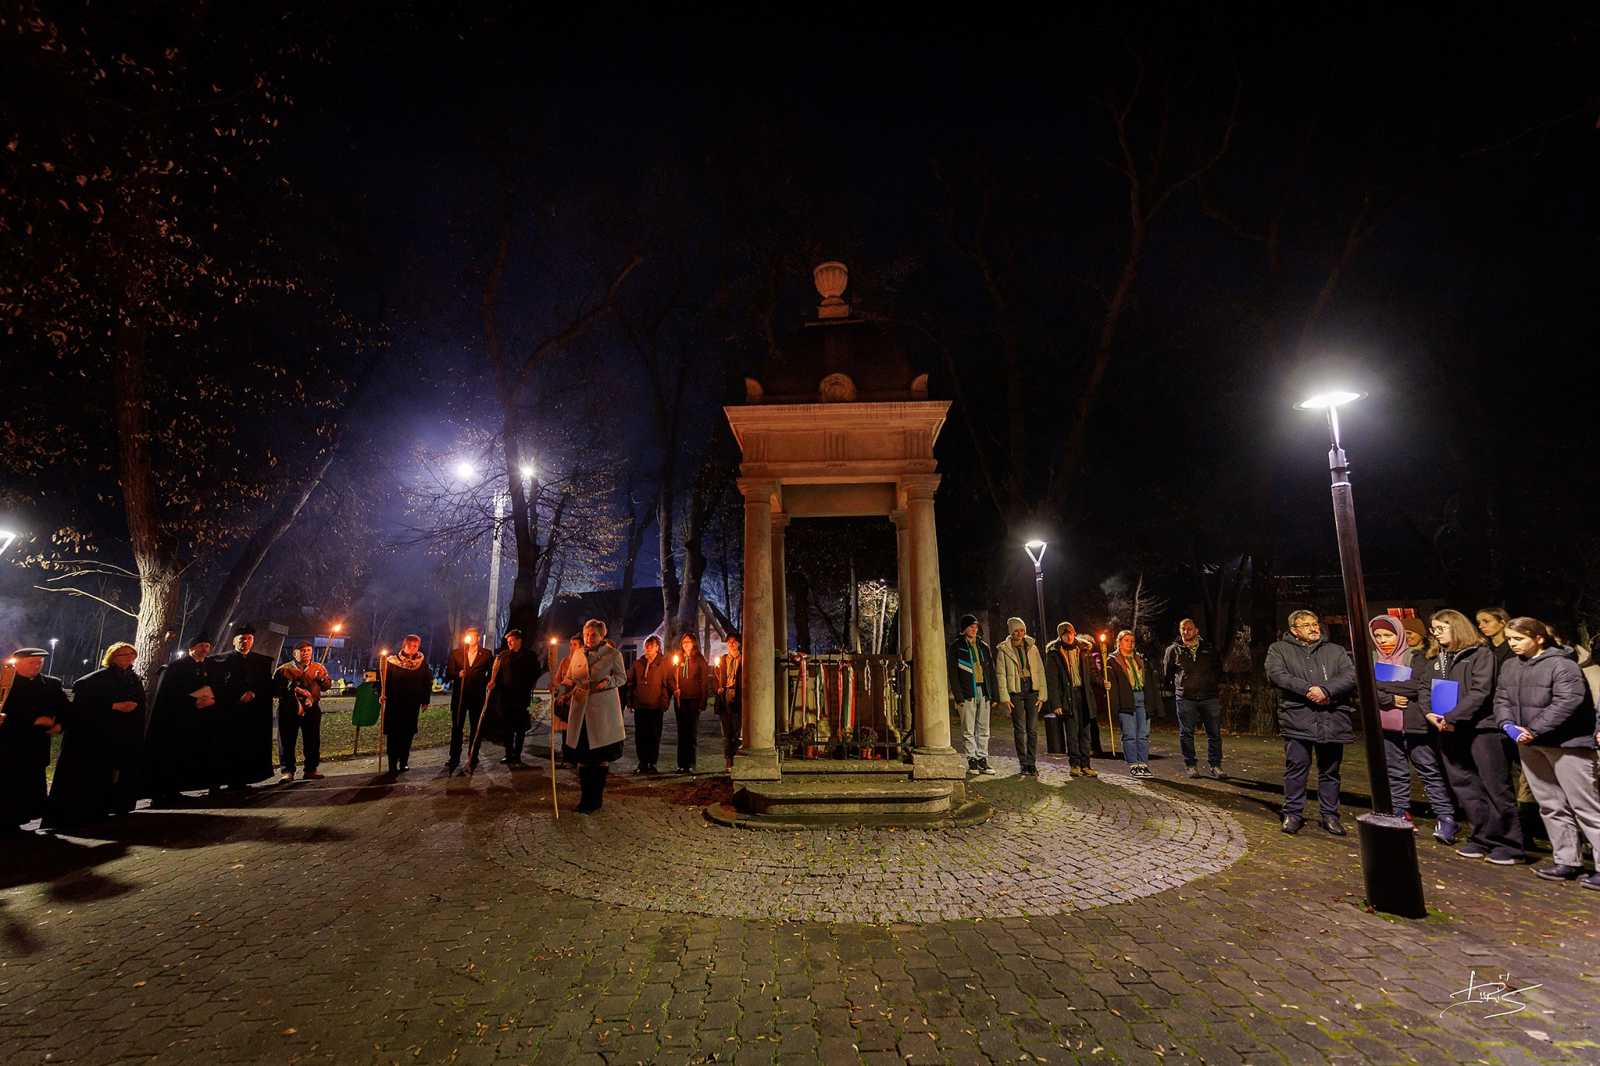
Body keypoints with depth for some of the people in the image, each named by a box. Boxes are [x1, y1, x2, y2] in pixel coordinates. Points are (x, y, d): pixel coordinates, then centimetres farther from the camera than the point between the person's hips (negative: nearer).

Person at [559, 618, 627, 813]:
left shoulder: (613, 654, 0)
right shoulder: (577, 655, 12)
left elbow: (622, 677, 3)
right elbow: (569, 678, 17)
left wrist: (608, 682, -17)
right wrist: (569, 683, -6)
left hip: (603, 712, -4)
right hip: (581, 711, 4)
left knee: (601, 756, 4)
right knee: (582, 756, 5)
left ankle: (596, 798, 15)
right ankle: (586, 797, 17)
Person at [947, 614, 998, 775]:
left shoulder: (984, 645, 13)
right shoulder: (956, 646, 0)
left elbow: (991, 670, 14)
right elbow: (953, 673, -4)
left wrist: (993, 694, 8)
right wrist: (958, 695, -11)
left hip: (984, 692, 4)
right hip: (967, 693, -4)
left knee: (983, 729, 7)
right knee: (968, 730, 0)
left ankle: (982, 759, 15)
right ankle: (971, 761, 7)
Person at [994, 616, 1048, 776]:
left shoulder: (1032, 647, 8)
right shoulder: (1003, 650, 0)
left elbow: (1040, 671, 8)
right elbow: (1000, 675, -2)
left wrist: (1042, 694, 1)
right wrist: (1004, 697, -8)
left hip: (1032, 690, 2)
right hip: (1015, 691, -2)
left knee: (1033, 728, 0)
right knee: (1019, 729, 1)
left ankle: (1032, 763, 9)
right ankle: (1024, 763, 11)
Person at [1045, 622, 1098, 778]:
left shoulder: (1082, 649, 11)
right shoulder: (1053, 653, -3)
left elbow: (1090, 673, 16)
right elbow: (1051, 680, -6)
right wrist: (1056, 703, -11)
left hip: (1083, 693, 4)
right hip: (1067, 695, -4)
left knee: (1086, 730, 5)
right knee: (1072, 731, -2)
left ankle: (1085, 765, 13)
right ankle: (1075, 764, 8)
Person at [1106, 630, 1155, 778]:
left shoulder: (1140, 659, 20)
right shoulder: (1113, 660, 3)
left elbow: (1150, 679, 19)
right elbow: (1112, 681, -6)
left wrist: (1153, 698, 9)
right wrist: (1115, 703, -16)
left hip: (1142, 698, 5)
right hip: (1126, 700, -5)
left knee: (1143, 734, 5)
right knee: (1130, 735, -4)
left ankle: (1143, 765, 10)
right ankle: (1133, 765, 2)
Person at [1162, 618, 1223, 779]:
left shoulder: (1209, 648, 9)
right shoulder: (1173, 650, 5)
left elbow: (1219, 669, 22)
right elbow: (1167, 674, 15)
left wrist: (1217, 686, 13)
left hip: (1210, 697, 2)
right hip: (1185, 698, -1)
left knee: (1214, 732, 5)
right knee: (1186, 733, 3)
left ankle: (1214, 764, 17)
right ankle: (1190, 765, 13)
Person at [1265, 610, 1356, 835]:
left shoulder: (1336, 651, 15)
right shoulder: (1279, 649, 8)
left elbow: (1351, 675, 0)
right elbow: (1276, 675, -8)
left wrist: (1326, 690, -15)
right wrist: (1308, 689, -17)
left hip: (1332, 720, 3)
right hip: (1297, 718, -3)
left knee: (1330, 770, 11)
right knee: (1296, 767, -1)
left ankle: (1330, 815, 23)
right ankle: (1292, 814, 9)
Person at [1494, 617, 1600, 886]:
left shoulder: (1562, 664, -12)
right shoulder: (1510, 665, 9)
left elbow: (1567, 702, -19)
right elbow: (1501, 699, 10)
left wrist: (1534, 730, -20)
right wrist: (1508, 724, -8)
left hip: (1566, 744, -7)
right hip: (1530, 745, 7)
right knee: (1551, 806, 13)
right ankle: (1568, 861, 22)